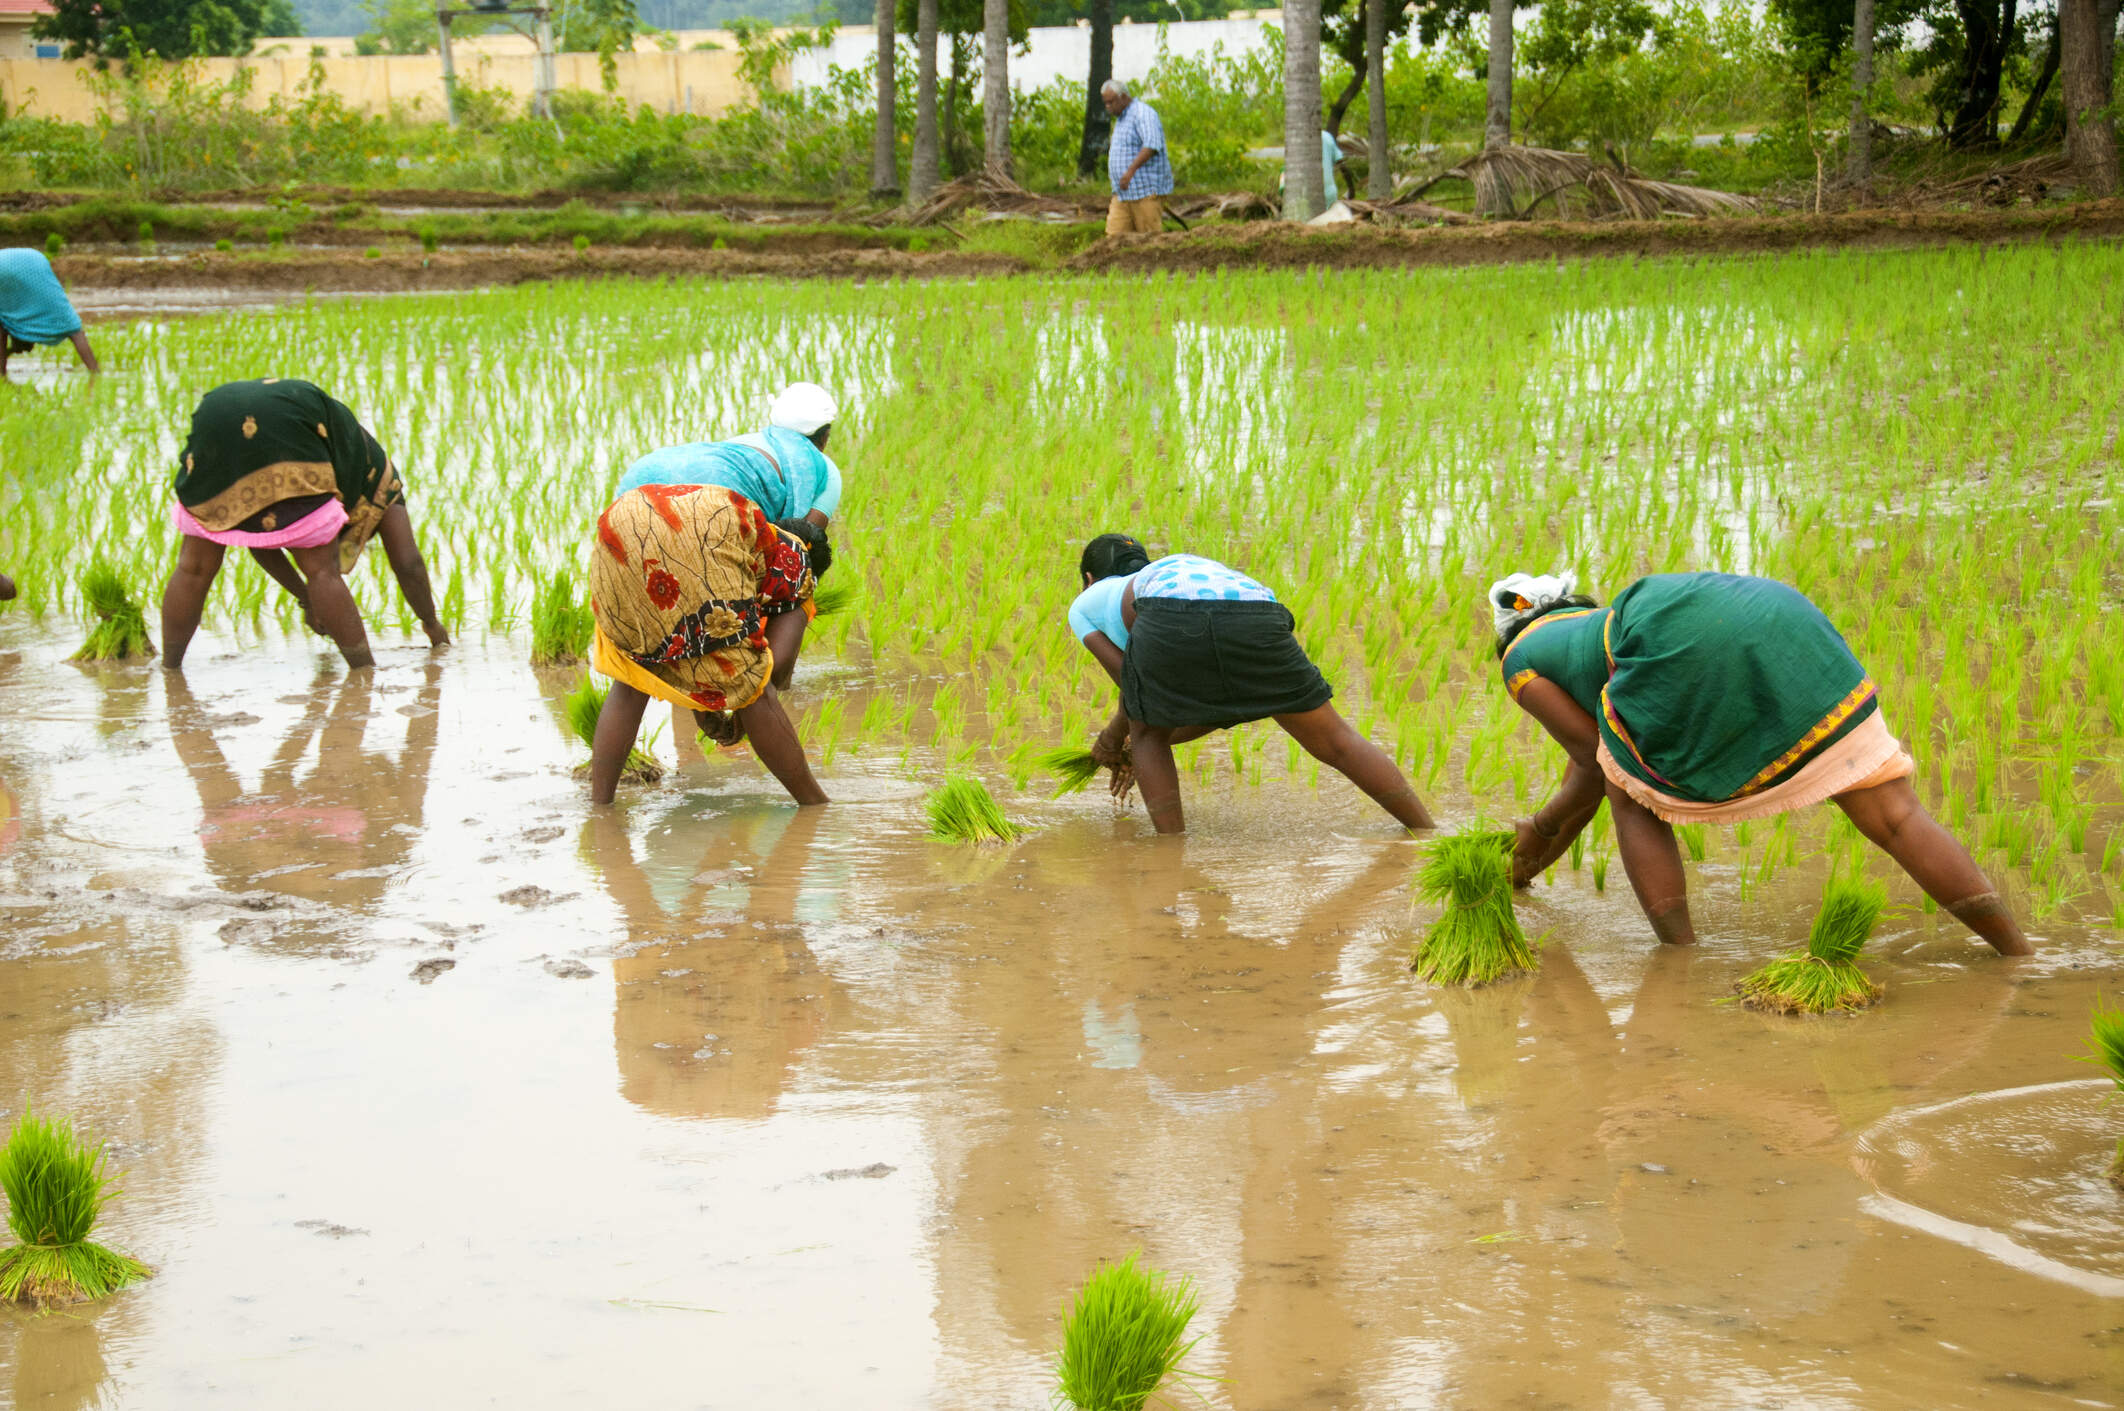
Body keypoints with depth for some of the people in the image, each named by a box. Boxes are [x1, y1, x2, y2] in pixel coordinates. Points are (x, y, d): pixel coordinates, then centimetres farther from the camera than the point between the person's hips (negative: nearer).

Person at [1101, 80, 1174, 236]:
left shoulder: (1143, 114, -10)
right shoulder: (1120, 119, 22)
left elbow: (1151, 146, -25)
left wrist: (1131, 170, -33)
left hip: (1147, 191, -9)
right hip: (1123, 193, 9)